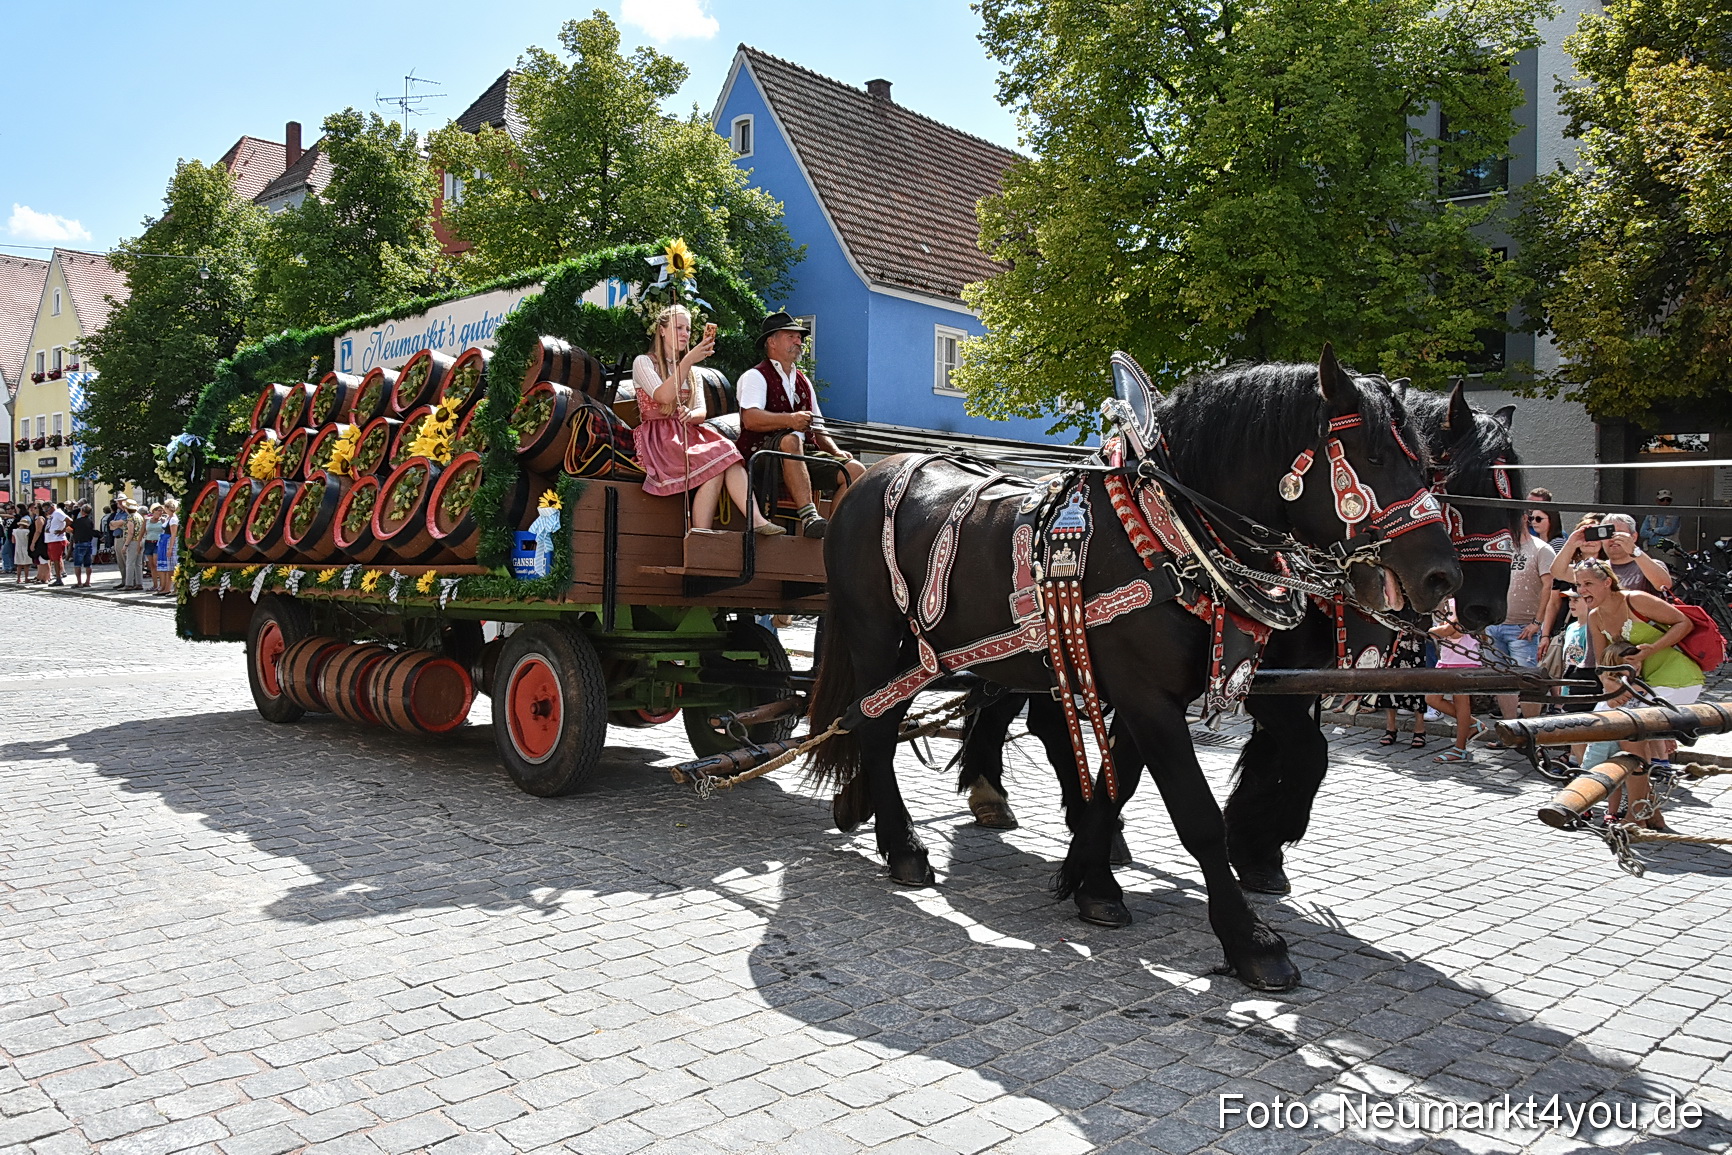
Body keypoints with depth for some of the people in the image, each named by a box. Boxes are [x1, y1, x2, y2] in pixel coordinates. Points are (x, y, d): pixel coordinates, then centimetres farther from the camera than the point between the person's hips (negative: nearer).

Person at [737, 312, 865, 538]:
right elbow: (750, 419, -15)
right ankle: (809, 518, -49)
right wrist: (789, 420, -31)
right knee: (791, 440, -39)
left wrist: (835, 451, 3)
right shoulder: (755, 376, 4)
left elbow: (817, 428, 24)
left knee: (855, 469, -16)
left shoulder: (804, 382, 25)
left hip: (806, 454, 6)